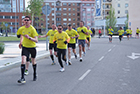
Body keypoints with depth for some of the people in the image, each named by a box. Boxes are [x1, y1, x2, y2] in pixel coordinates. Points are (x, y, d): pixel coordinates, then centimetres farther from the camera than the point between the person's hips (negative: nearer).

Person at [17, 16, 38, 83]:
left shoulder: (32, 29, -16)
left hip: (32, 47, -2)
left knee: (33, 61, 14)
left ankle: (35, 75, 39)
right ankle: (22, 78, -18)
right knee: (23, 61, -17)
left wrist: (29, 38, -34)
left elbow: (36, 40, -21)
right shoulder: (21, 29, -3)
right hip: (25, 47, 2)